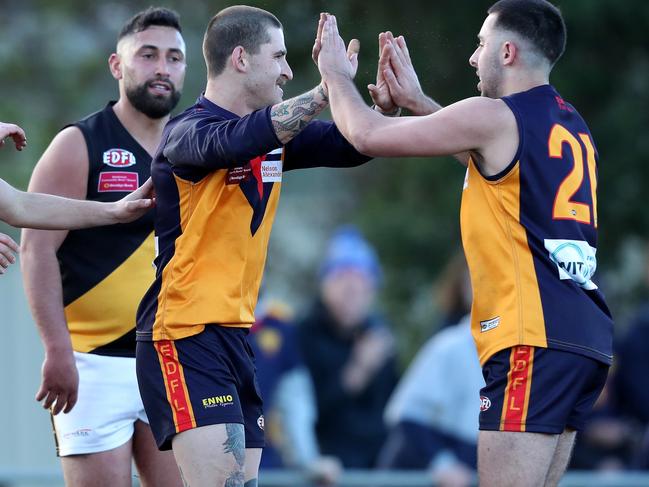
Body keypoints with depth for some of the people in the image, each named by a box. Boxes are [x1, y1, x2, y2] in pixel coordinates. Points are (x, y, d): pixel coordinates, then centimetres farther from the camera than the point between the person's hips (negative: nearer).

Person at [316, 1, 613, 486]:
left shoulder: (498, 117, -8)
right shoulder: (569, 123, 17)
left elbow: (367, 135, -3)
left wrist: (336, 73, 15)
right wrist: (416, 100, 37)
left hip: (534, 340, -9)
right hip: (584, 336, 9)